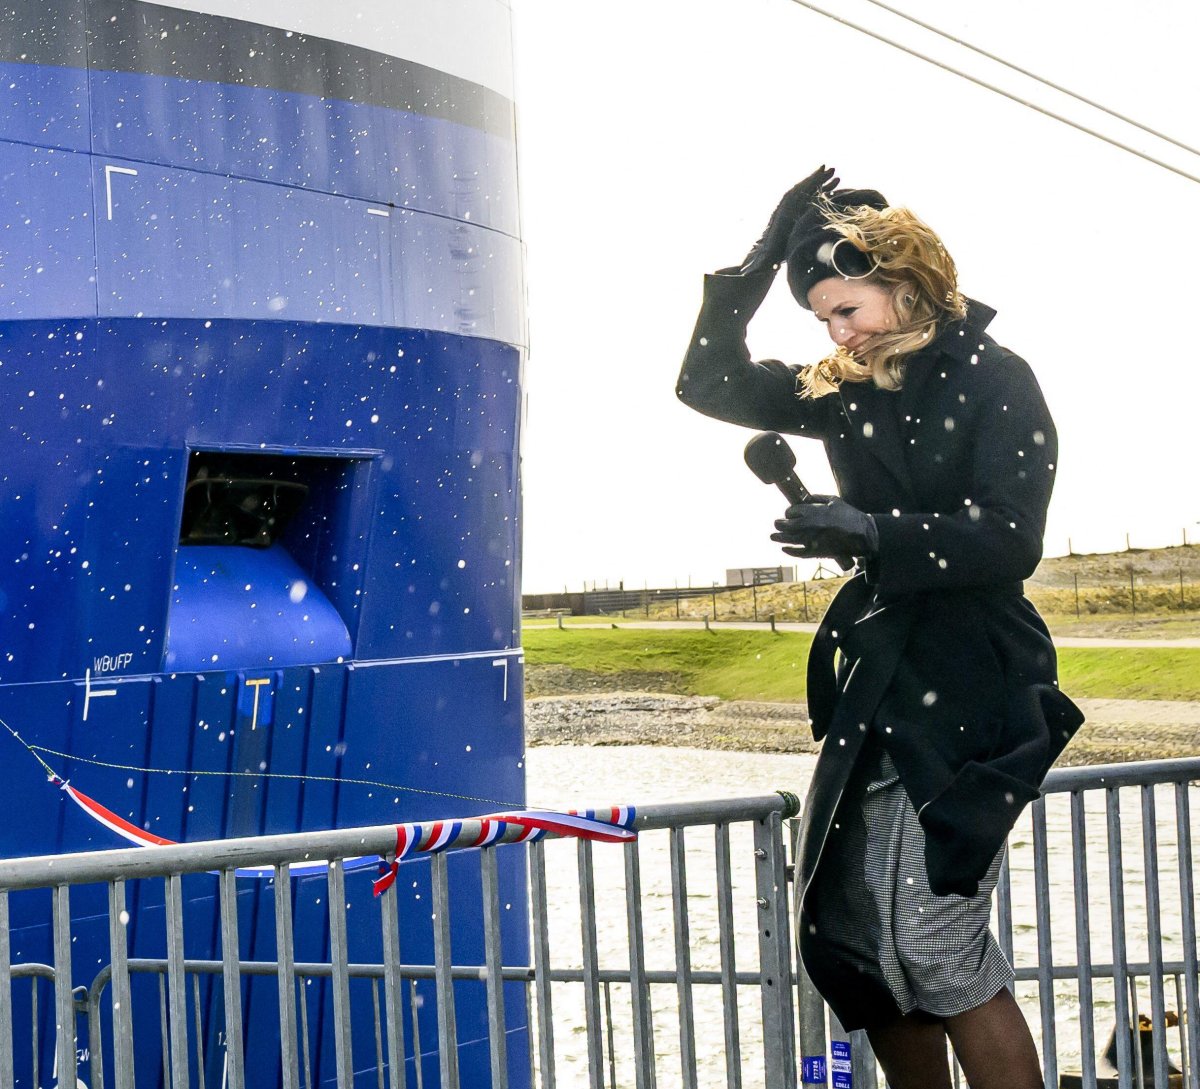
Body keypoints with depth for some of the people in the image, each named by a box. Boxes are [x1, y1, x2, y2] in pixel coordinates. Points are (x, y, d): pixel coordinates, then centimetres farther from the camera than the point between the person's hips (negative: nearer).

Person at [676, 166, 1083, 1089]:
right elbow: (710, 384, 12)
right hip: (875, 684, 7)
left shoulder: (995, 381, -6)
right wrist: (758, 263, 3)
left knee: (933, 941, -13)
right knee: (843, 938, 7)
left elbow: (1010, 539, -14)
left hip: (970, 690, -7)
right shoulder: (848, 391, 12)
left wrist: (872, 533, -23)